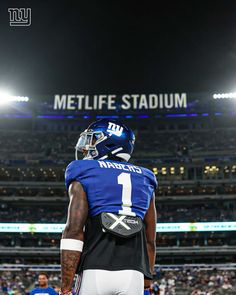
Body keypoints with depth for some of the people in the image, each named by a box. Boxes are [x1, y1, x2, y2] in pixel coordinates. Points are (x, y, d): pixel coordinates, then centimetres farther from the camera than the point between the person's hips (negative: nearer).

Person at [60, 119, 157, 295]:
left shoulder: (84, 175, 4)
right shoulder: (144, 179, 17)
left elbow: (74, 231, -8)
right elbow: (150, 241, 17)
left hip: (95, 272, -3)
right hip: (134, 274, 3)